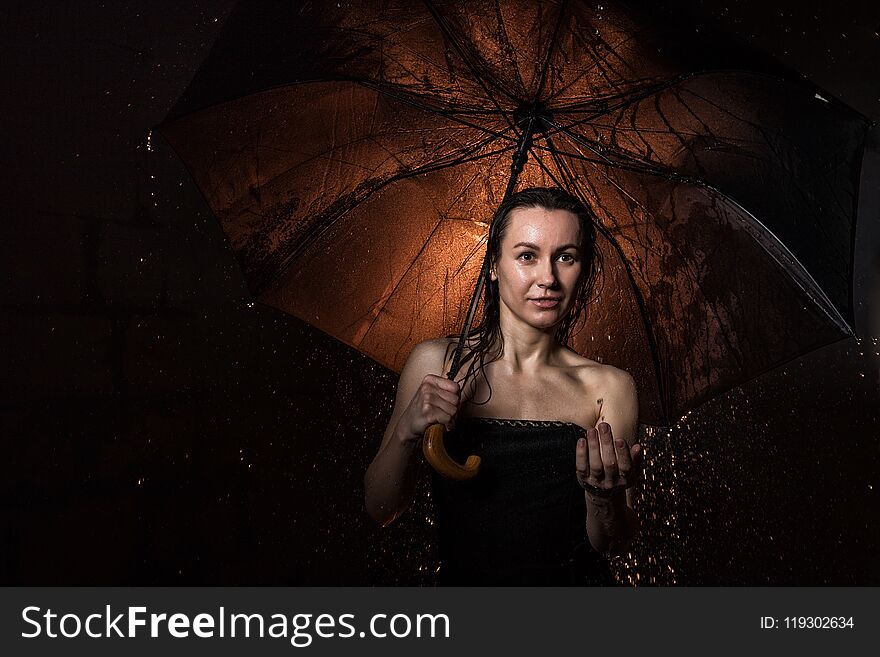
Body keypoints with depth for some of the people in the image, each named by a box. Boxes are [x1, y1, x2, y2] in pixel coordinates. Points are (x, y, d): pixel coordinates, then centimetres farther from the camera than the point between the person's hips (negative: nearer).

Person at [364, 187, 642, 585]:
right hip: (462, 581, 0)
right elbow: (379, 510, -1)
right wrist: (408, 432, -17)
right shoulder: (435, 362, -2)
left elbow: (611, 546, 0)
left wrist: (604, 497, -19)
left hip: (573, 582, 1)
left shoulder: (609, 387, -2)